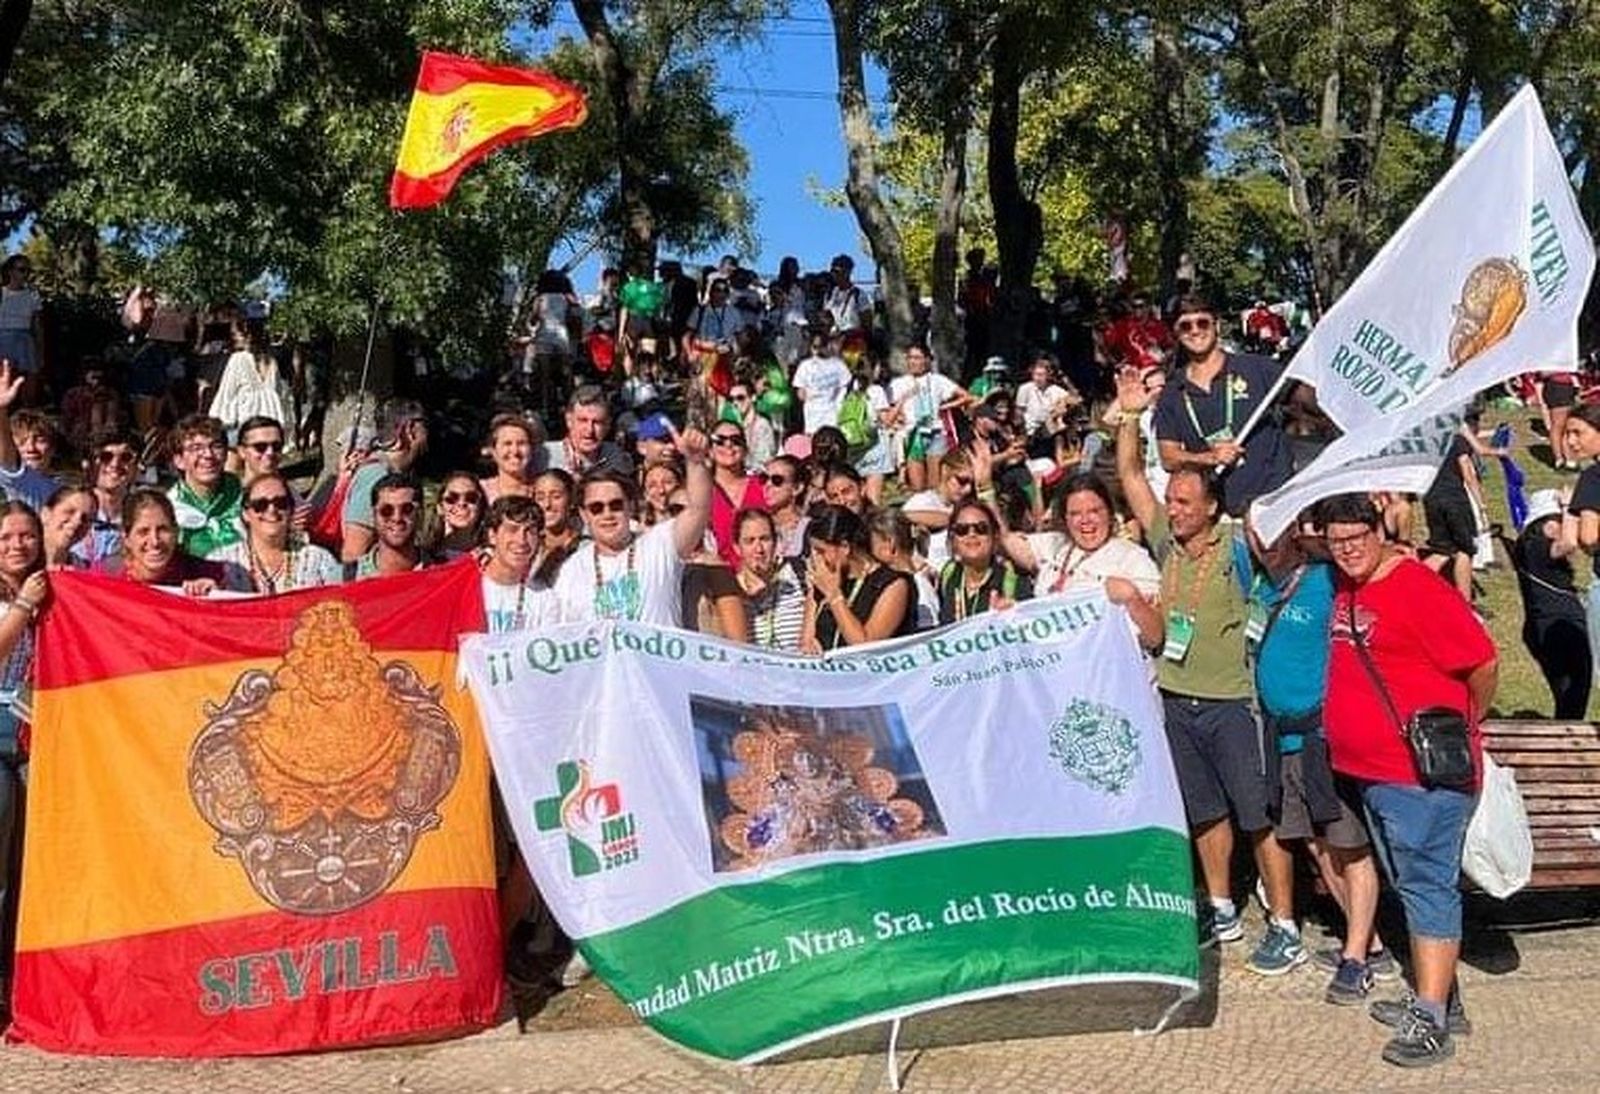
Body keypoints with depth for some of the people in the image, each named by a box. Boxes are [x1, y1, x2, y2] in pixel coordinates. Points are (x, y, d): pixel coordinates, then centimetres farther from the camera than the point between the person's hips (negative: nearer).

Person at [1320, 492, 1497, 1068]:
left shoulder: (1417, 588, -16)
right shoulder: (1345, 590, 10)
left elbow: (1483, 662, -14)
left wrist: (1464, 727, -1)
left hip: (1425, 772, -9)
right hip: (1373, 770, 9)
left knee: (1428, 886, -6)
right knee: (1412, 886, 17)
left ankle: (1431, 1020, -2)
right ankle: (1437, 997, 29)